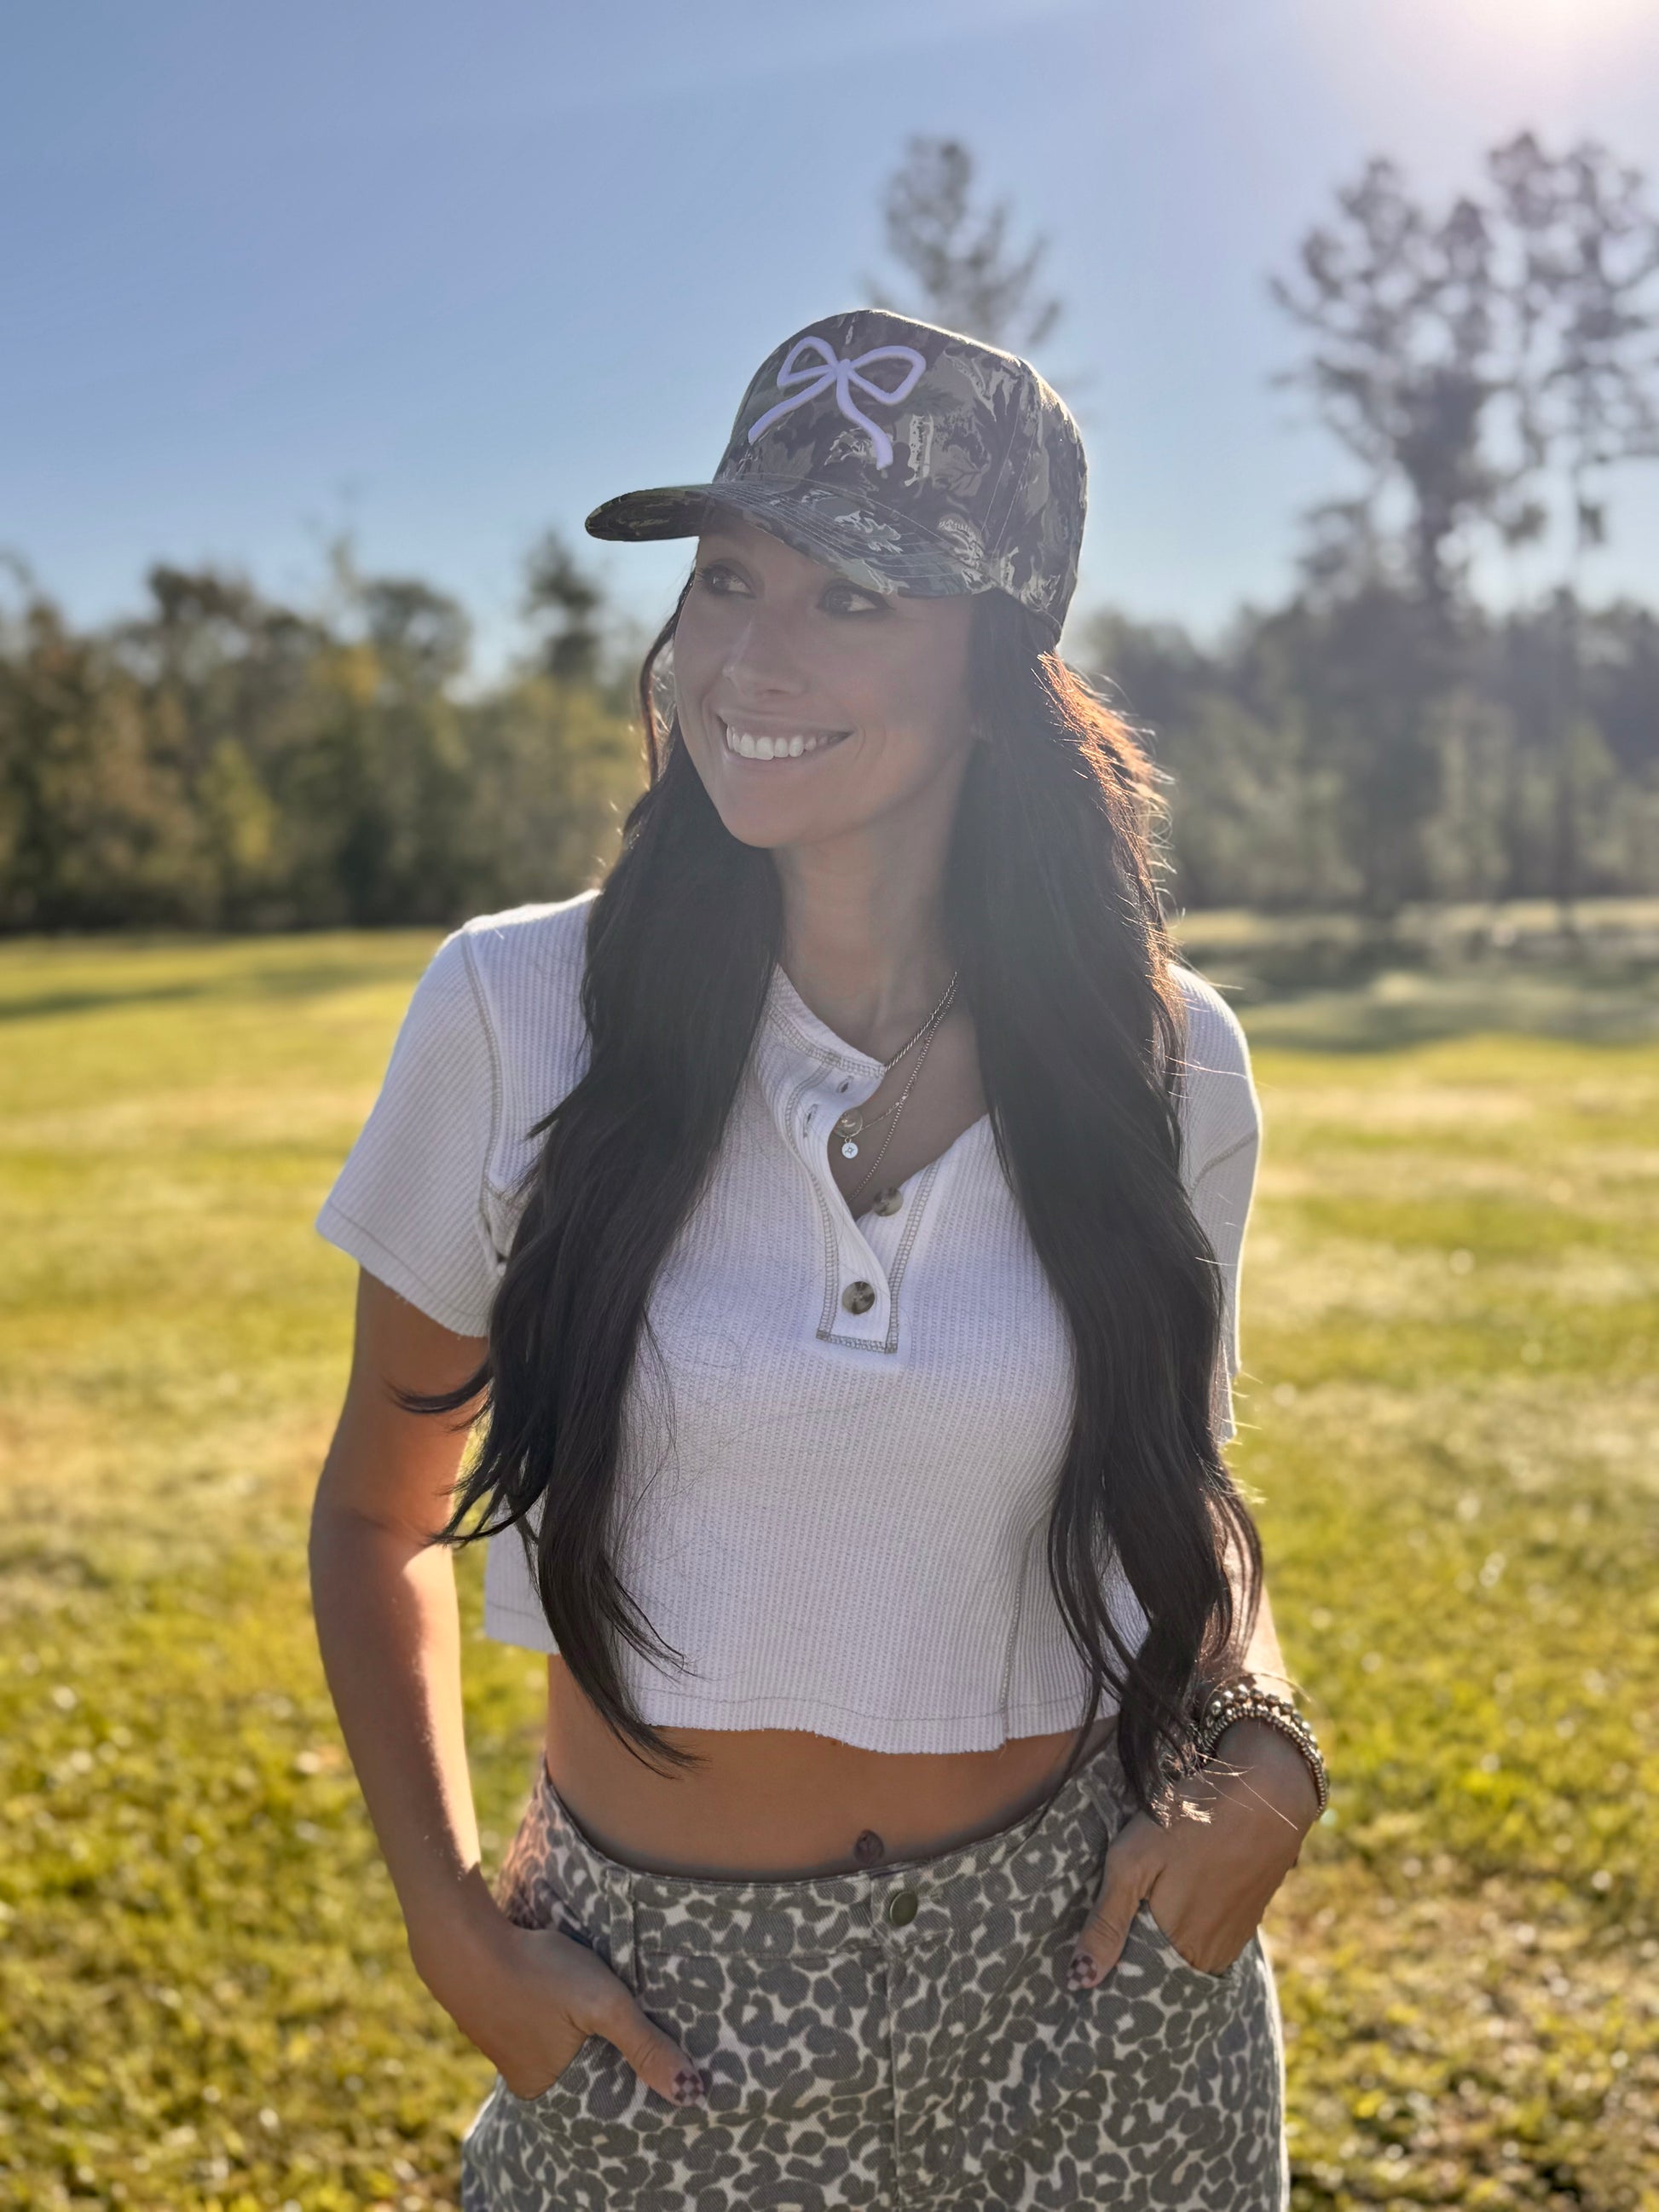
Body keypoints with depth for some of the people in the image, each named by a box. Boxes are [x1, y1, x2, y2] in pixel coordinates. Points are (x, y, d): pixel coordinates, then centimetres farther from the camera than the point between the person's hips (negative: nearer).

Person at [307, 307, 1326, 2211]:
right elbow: (379, 1510, -1)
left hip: (1085, 1974, 1)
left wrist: (1262, 1754, -10)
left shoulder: (1162, 1063, -9)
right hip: (655, 2002, -1)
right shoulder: (520, 1013, -14)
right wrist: (450, 1923, -9)